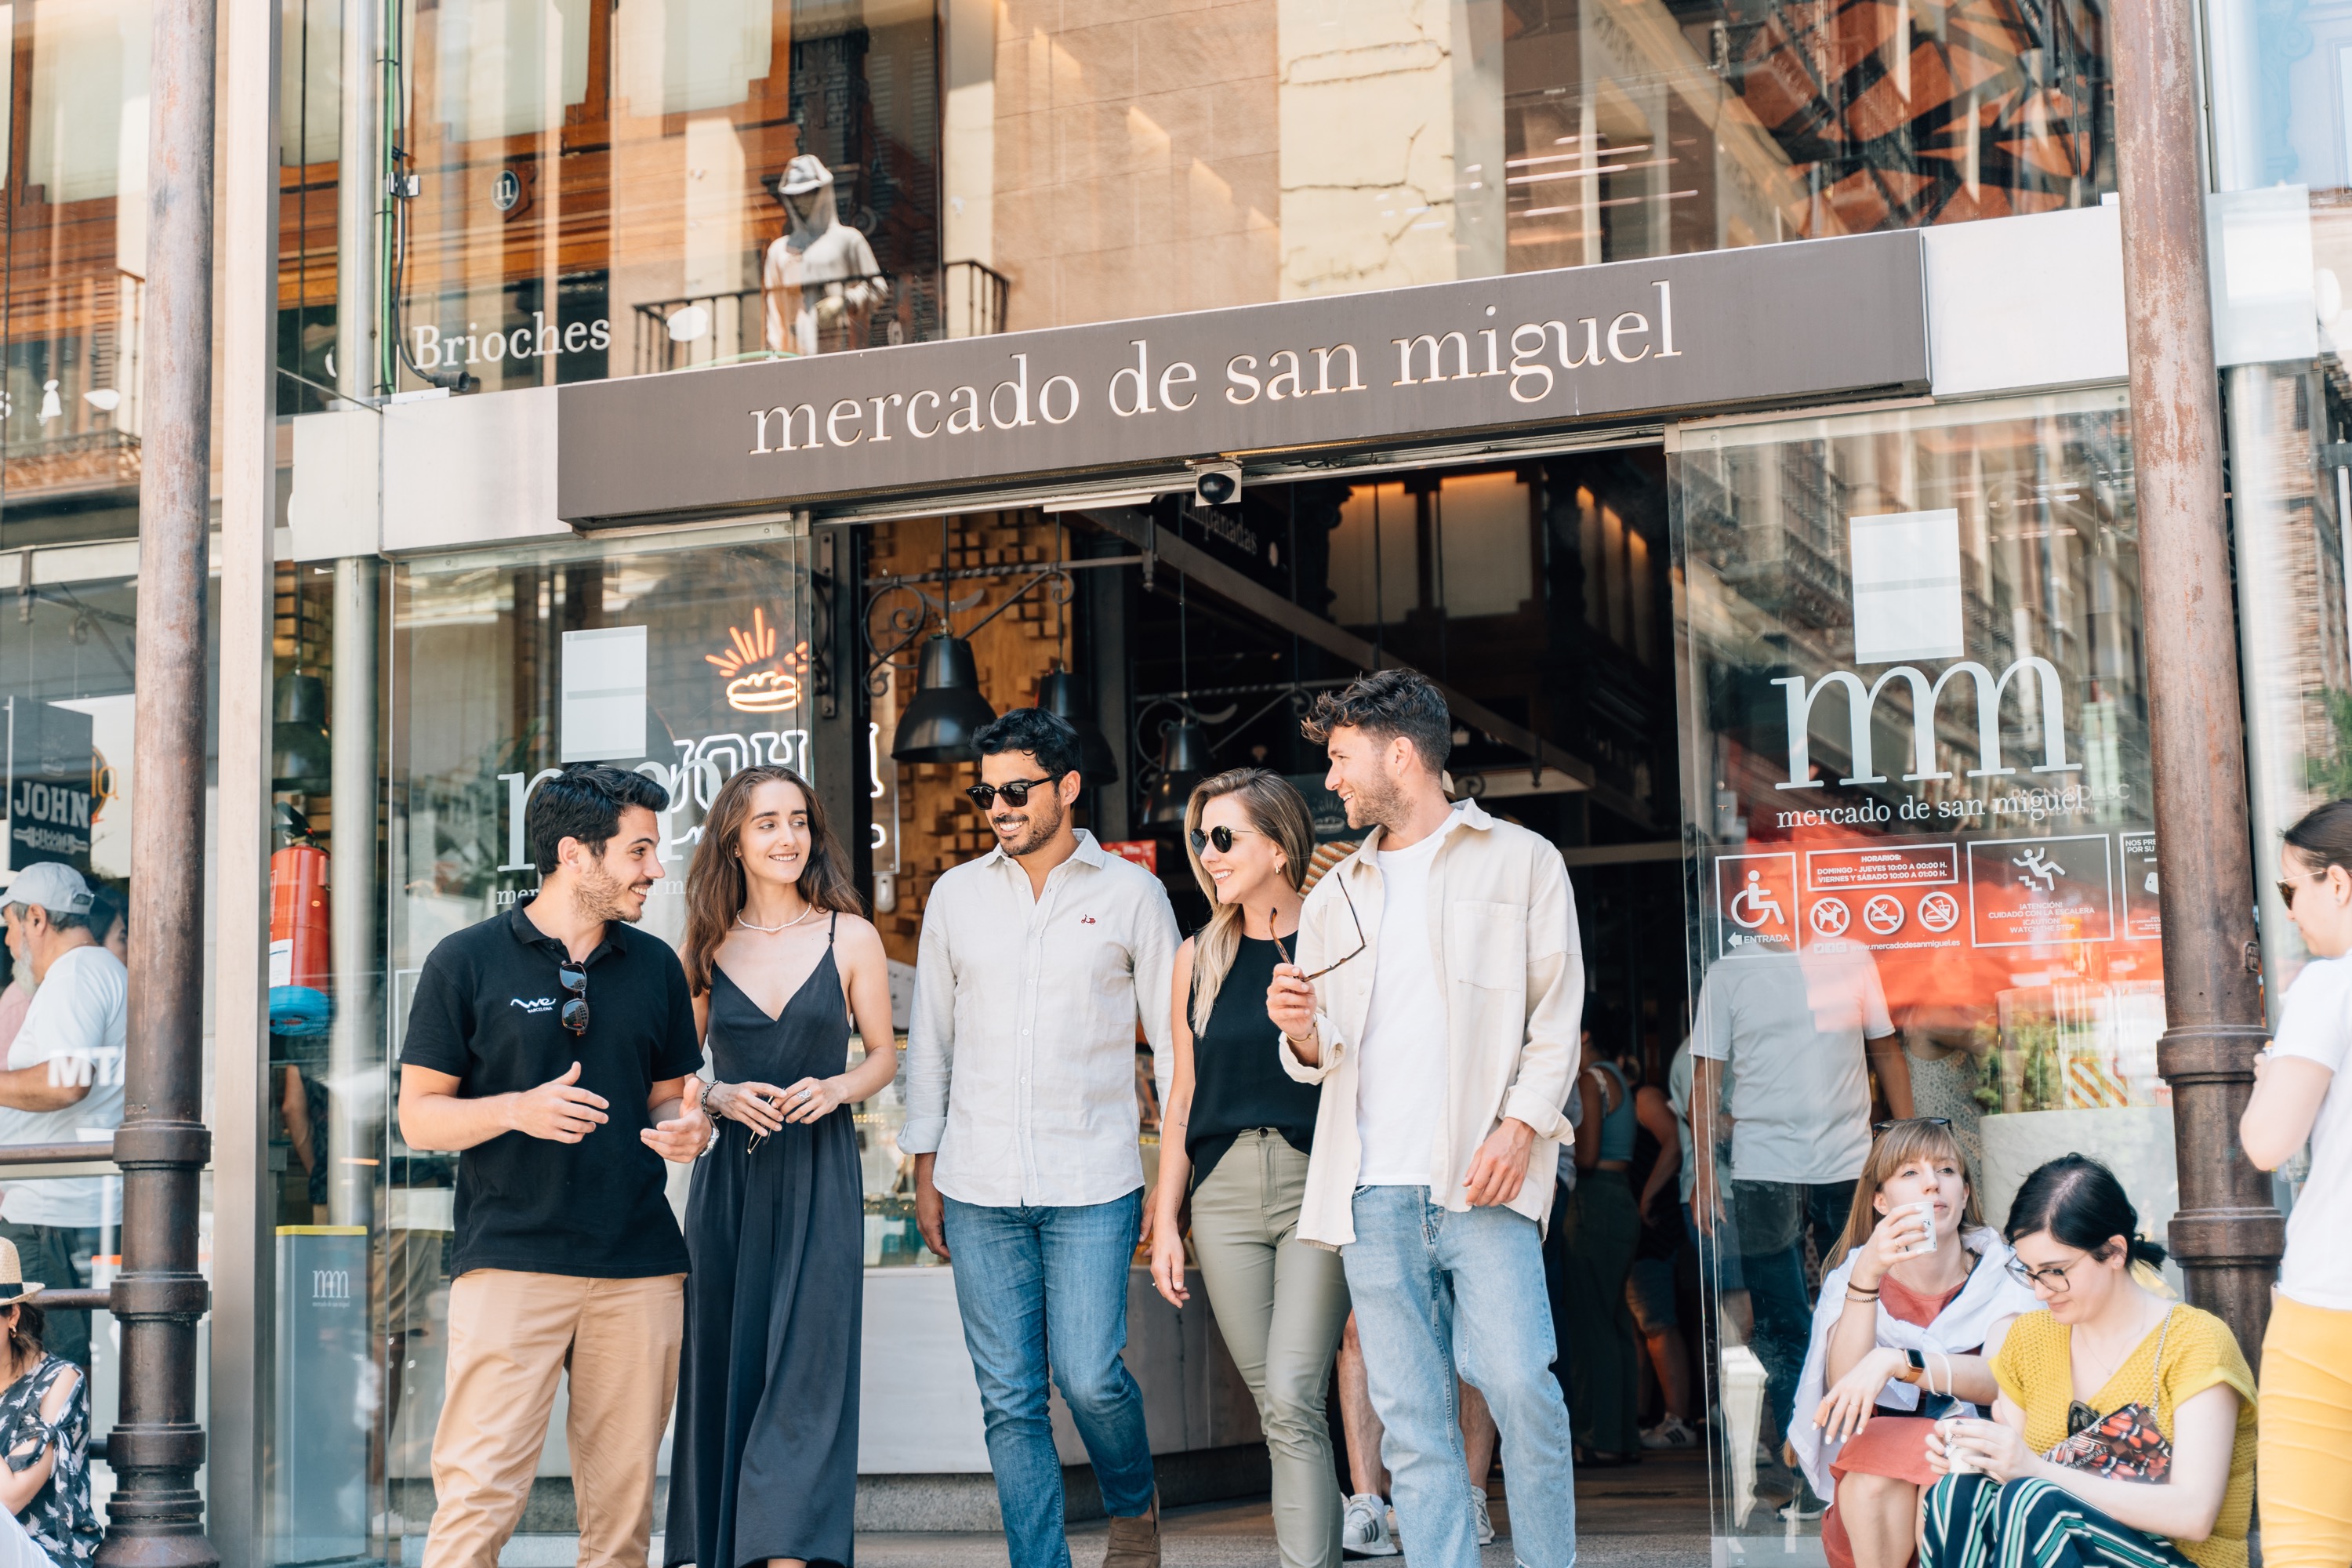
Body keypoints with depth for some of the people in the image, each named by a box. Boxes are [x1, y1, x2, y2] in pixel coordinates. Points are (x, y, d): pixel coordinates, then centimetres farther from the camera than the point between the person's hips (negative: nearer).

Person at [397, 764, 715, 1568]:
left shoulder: (656, 966, 14)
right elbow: (419, 1116, 1)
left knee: (622, 1499, 6)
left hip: (640, 1269, 4)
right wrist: (518, 1110, -16)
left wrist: (683, 1128, -3)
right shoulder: (467, 961, 1)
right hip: (509, 1261, -4)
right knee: (478, 1496, -9)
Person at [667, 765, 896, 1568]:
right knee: (724, 1361, 5)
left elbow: (884, 1055, 8)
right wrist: (721, 1098, -8)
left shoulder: (851, 939, 1)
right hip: (727, 1174, 2)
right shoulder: (709, 946, 6)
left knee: (807, 1361, -8)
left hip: (818, 1172, -2)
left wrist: (837, 1088, -11)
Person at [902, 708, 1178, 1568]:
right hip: (979, 1189, 3)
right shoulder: (956, 895, 9)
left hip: (1092, 1183, -3)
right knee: (1009, 1399, 2)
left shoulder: (1131, 893, 2)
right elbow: (930, 1038, 14)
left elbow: (1174, 1038, 5)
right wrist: (924, 1172, 11)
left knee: (1090, 1375, -9)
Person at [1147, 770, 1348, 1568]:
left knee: (1292, 1396, -15)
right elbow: (1183, 1098, 15)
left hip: (1318, 1182, -4)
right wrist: (1164, 1224, 12)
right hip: (1223, 1188, 4)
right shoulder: (1199, 958, 12)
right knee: (1275, 1407, 4)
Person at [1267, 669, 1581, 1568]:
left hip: (1483, 1178, -4)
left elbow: (1557, 1018, 4)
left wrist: (1520, 1124, -10)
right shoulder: (1335, 897, 21)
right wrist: (1304, 1030, -1)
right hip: (1373, 1189, 4)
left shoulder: (1520, 862, 9)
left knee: (1520, 1384, -15)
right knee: (1411, 1419, -1)